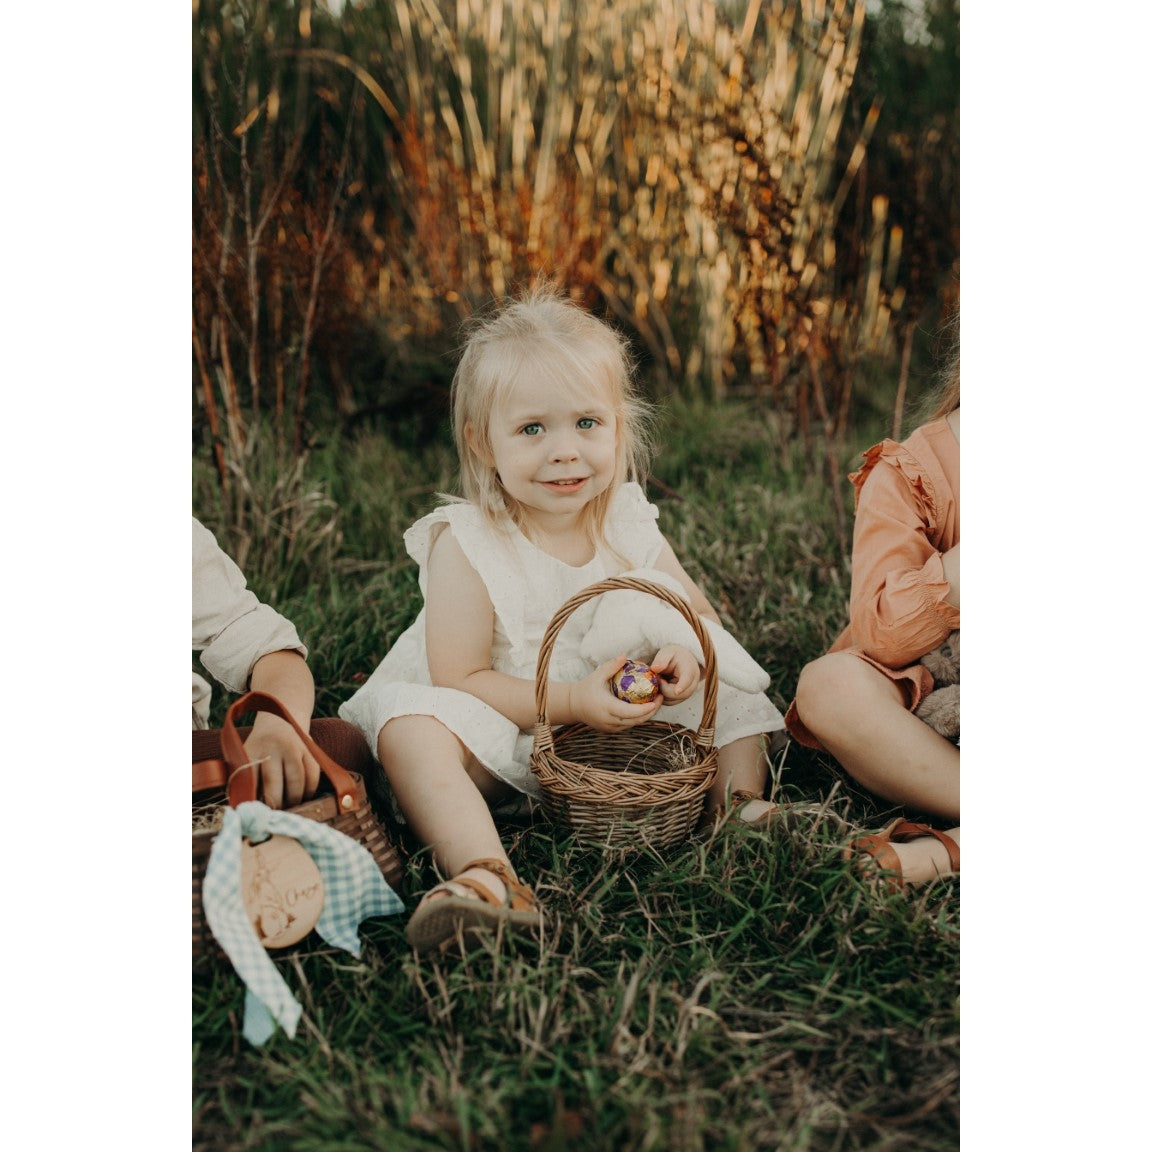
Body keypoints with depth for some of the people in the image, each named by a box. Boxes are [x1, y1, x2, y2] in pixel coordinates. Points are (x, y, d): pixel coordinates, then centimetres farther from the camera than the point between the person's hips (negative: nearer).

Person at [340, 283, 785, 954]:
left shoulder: (629, 525, -3)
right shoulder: (468, 546, -17)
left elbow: (703, 617, 5)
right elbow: (460, 681, -19)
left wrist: (687, 656, -20)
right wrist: (573, 701, -29)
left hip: (622, 729, 5)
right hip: (502, 742, -4)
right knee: (408, 724, -34)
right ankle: (489, 878, -49)